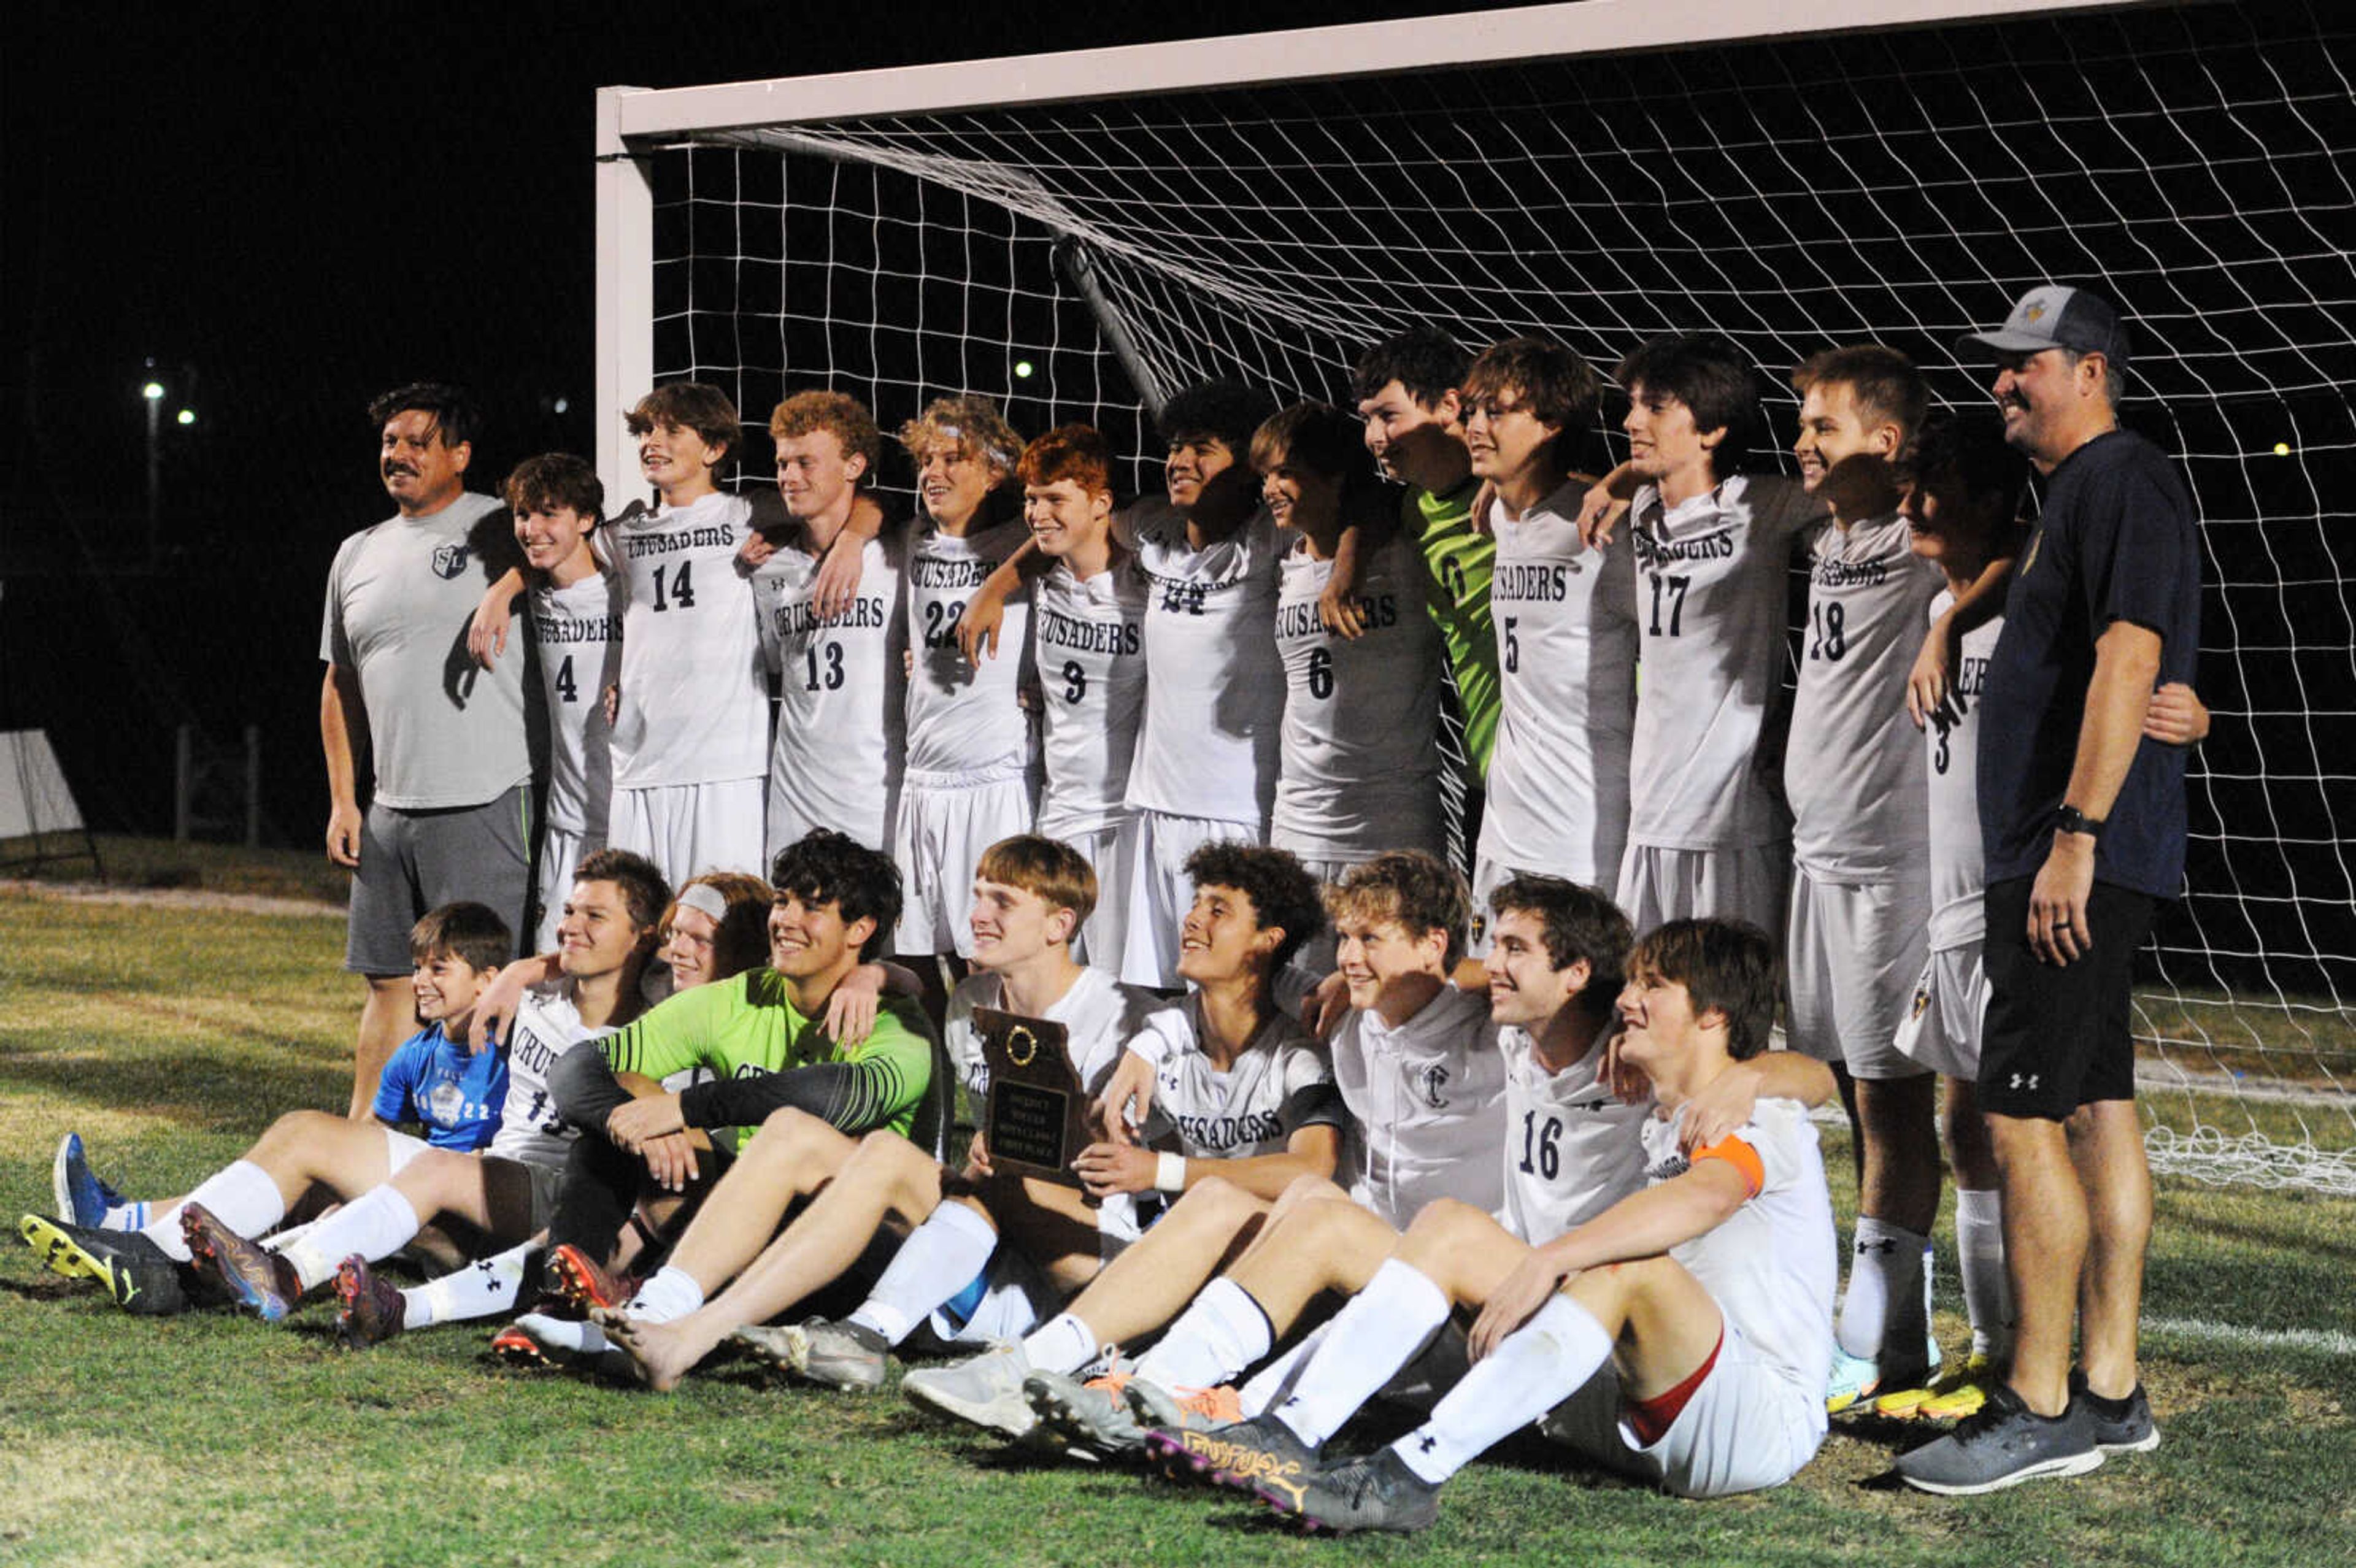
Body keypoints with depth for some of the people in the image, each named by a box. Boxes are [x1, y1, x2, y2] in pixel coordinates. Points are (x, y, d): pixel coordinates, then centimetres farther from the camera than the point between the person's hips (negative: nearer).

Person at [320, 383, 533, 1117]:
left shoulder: (500, 532, -2)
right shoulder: (358, 555, 16)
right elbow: (340, 686, 21)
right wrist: (342, 800, 15)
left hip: (484, 803, -6)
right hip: (389, 810, 6)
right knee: (389, 980, 12)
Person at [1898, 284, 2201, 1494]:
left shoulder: (2122, 479, -11)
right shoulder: (2078, 491, 21)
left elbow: (2130, 653, -22)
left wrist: (2076, 834, -27)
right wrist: (2062, 845, 20)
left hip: (2080, 858, -11)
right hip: (2075, 862, 11)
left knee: (2022, 1119, -11)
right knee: (2098, 1110, 11)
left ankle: (2039, 1408, -8)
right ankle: (2110, 1393, 15)